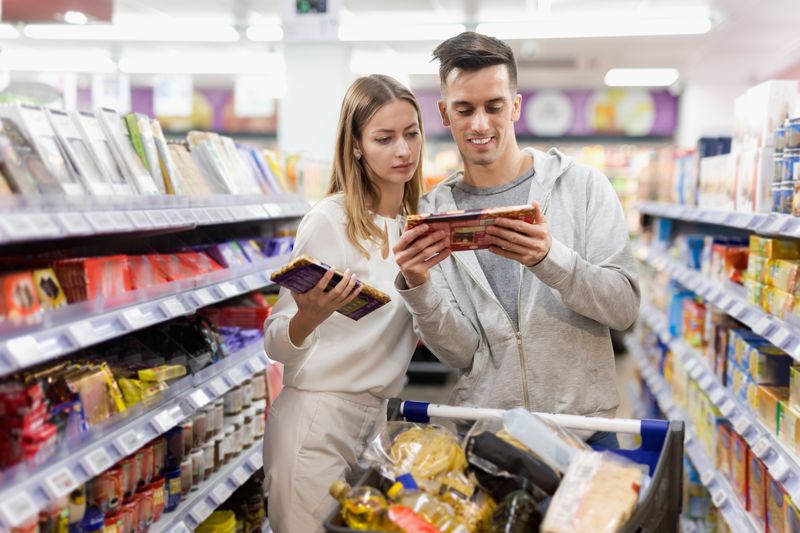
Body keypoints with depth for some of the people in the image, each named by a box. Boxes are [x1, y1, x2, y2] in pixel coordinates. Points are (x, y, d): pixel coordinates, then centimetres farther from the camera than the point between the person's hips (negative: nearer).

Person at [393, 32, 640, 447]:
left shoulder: (584, 185, -3)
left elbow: (624, 308, -10)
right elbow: (462, 353, -4)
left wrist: (549, 258, -26)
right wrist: (418, 288, -22)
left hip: (583, 425, 0)